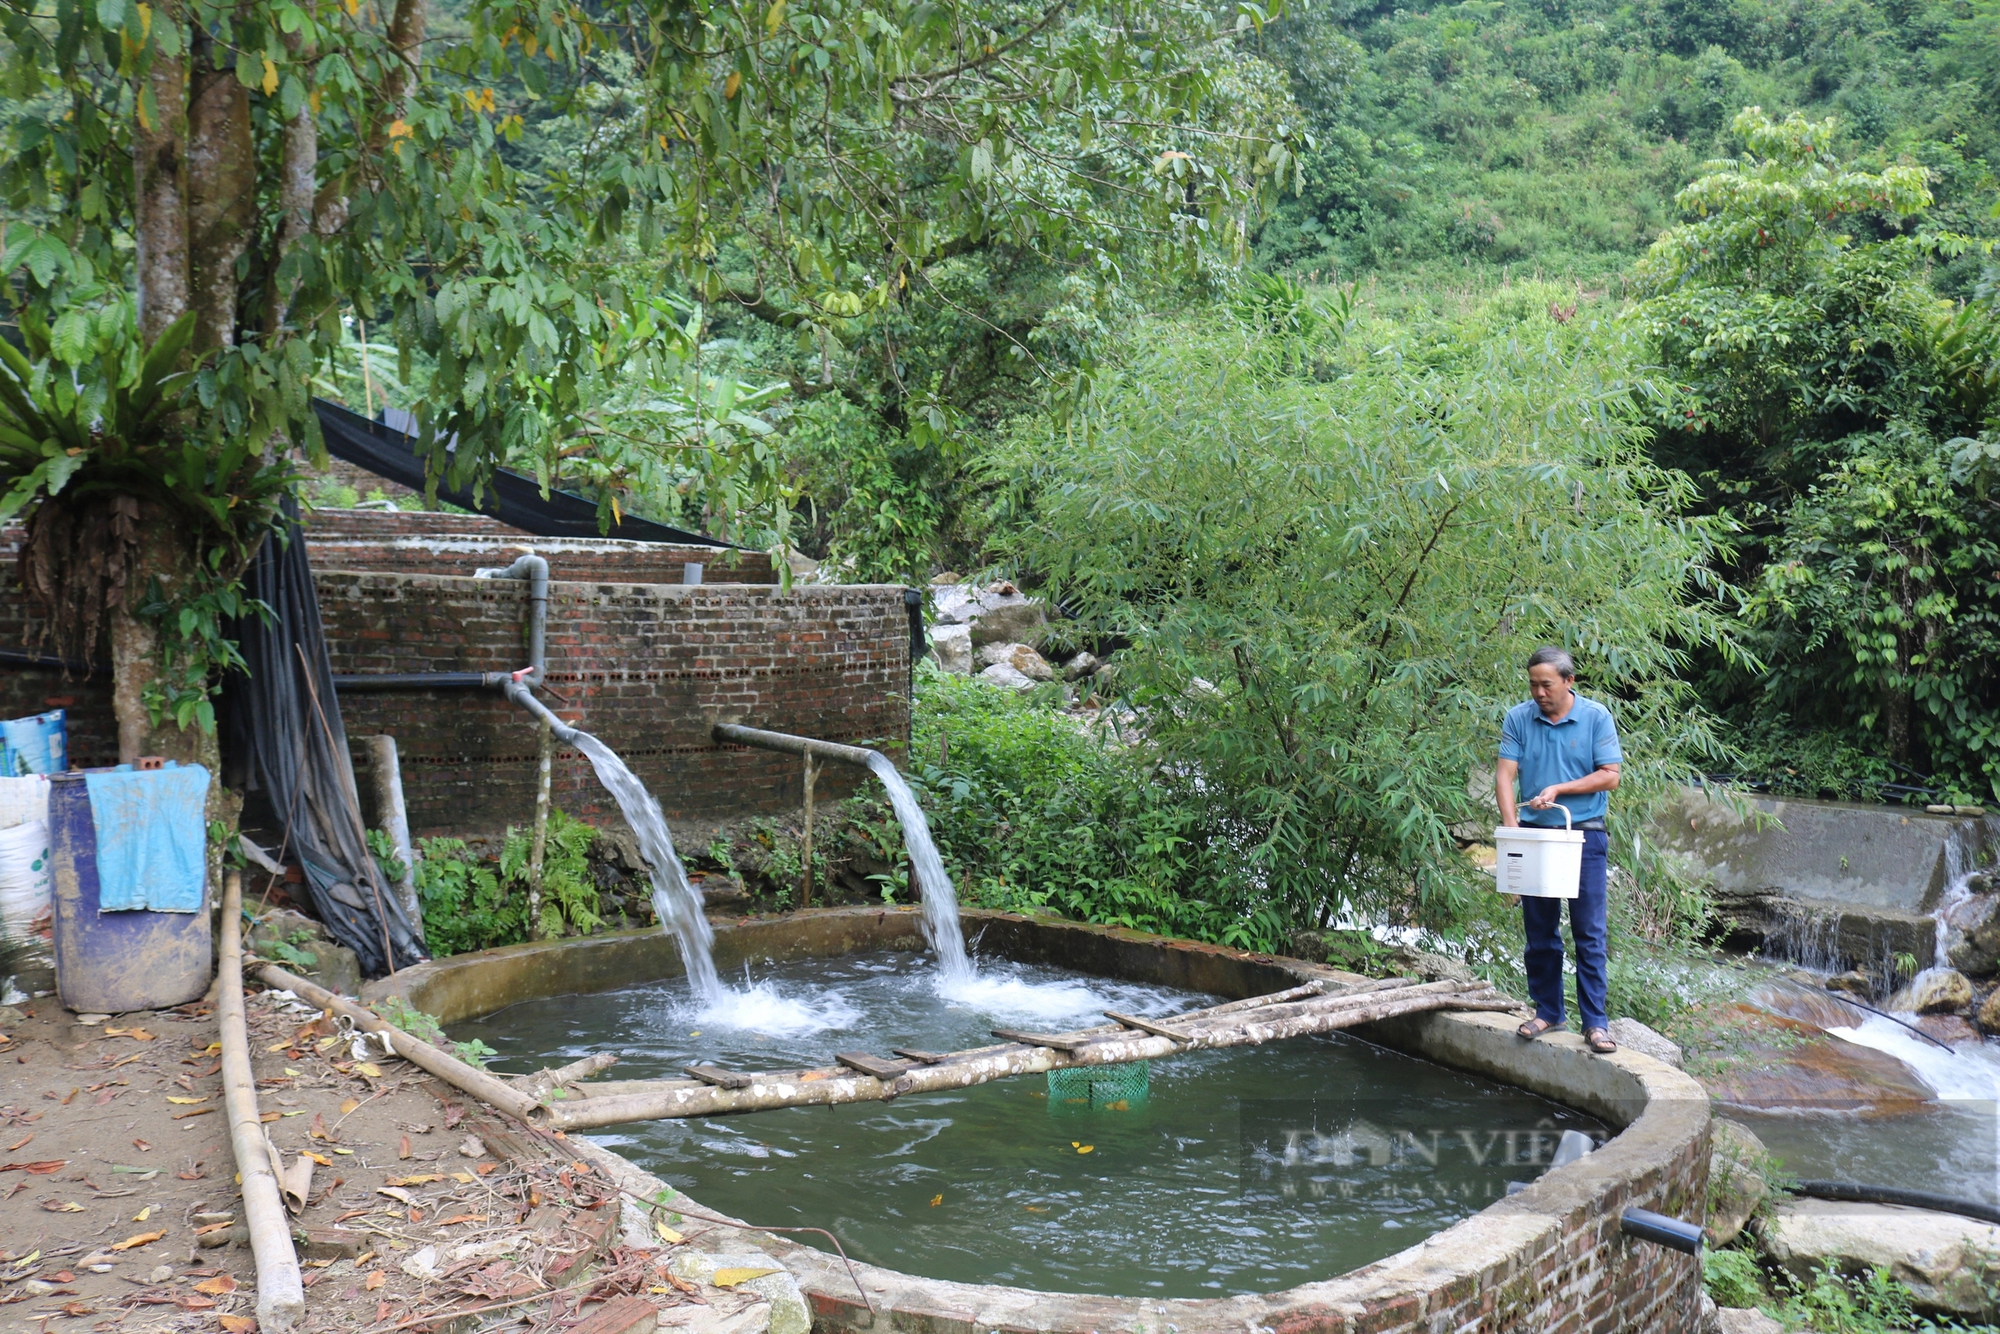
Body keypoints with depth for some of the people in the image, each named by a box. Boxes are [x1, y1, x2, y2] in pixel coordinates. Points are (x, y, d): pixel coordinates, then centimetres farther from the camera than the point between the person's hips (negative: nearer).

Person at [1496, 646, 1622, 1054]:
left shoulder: (1596, 717, -4)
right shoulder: (1518, 718, 0)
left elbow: (1610, 776, -6)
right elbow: (1505, 775, -5)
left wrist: (1558, 789, -14)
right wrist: (1511, 828, -16)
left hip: (1584, 835, -2)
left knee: (1589, 932, -2)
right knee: (1539, 931, 9)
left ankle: (1595, 1022, 3)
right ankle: (1548, 1011, 22)